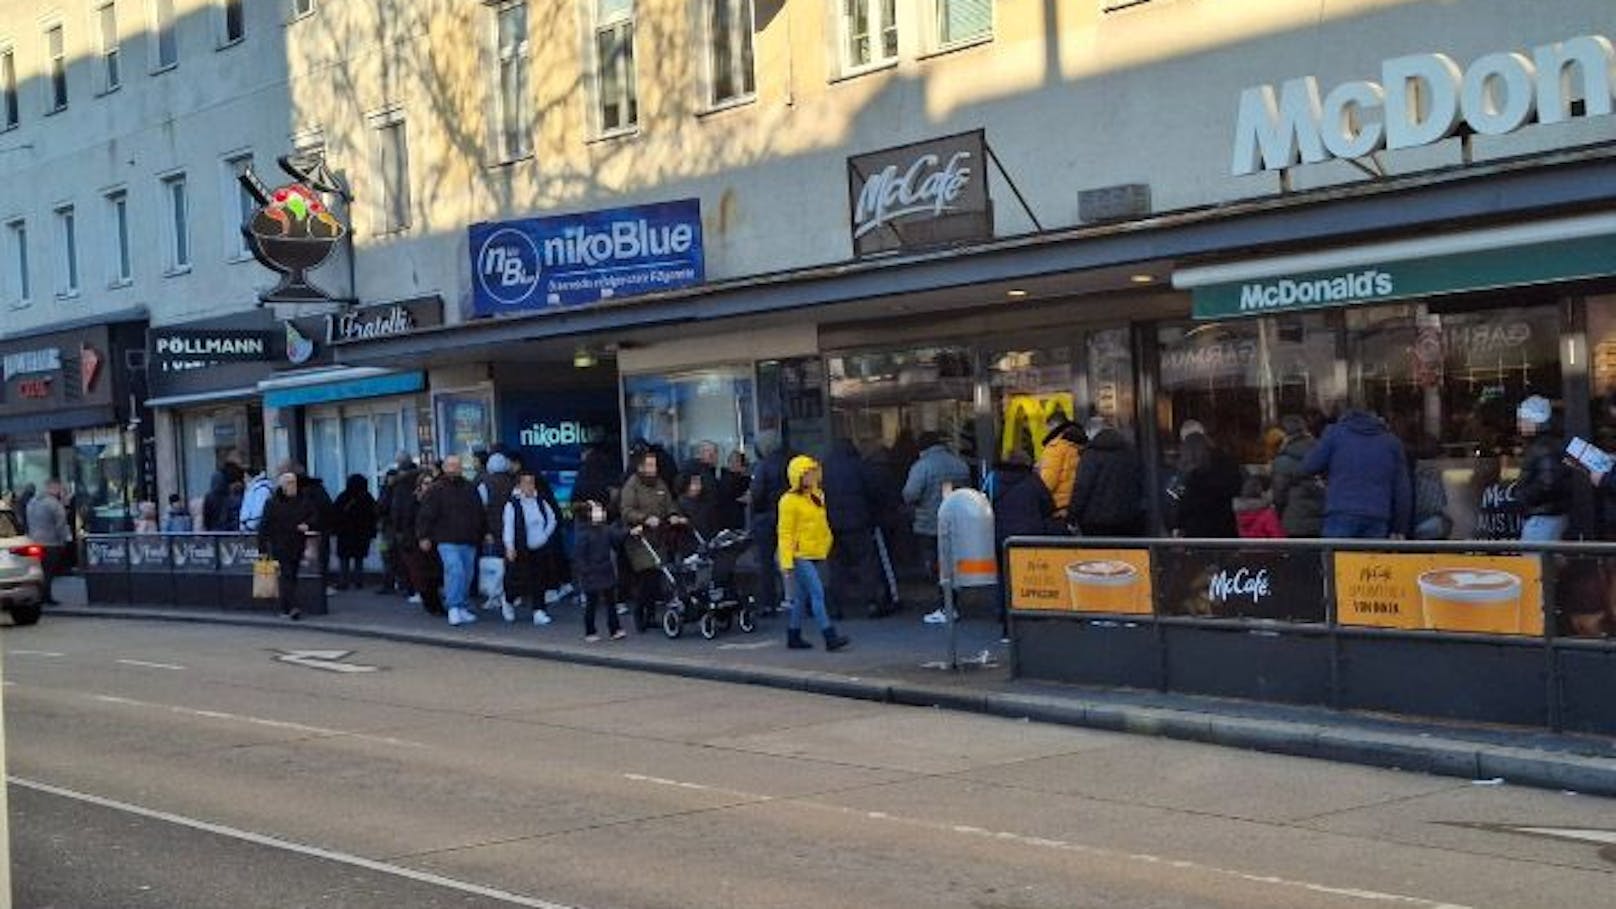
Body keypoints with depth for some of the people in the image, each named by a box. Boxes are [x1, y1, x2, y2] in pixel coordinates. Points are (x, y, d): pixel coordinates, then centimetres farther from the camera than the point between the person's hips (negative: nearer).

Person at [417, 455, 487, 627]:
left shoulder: (470, 488, 14)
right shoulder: (436, 489, 0)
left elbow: (481, 514, 21)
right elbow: (426, 515, -4)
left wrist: (485, 533, 20)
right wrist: (424, 536, -10)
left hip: (469, 541, 5)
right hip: (447, 541, -5)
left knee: (467, 575, 9)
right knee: (455, 571, -19)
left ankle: (462, 608, 20)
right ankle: (454, 608, -16)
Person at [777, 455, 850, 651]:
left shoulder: (818, 495, 12)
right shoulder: (789, 501, -11)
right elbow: (785, 534, -12)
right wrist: (787, 561, -16)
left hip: (817, 554, 8)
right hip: (800, 556, -8)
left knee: (803, 595, 13)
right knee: (817, 593, -14)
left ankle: (794, 636, 21)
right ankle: (830, 637, -17)